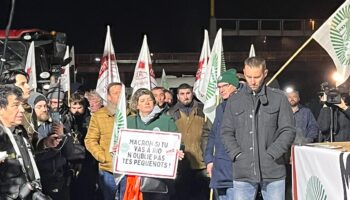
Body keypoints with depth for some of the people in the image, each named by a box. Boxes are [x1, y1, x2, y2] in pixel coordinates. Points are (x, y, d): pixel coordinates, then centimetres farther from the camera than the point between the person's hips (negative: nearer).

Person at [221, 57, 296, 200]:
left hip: (273, 171, -1)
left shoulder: (279, 98, 2)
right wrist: (237, 154, -5)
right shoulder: (234, 101, 9)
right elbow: (226, 133, 9)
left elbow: (288, 130, 0)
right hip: (243, 172, 2)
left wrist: (271, 154, -10)